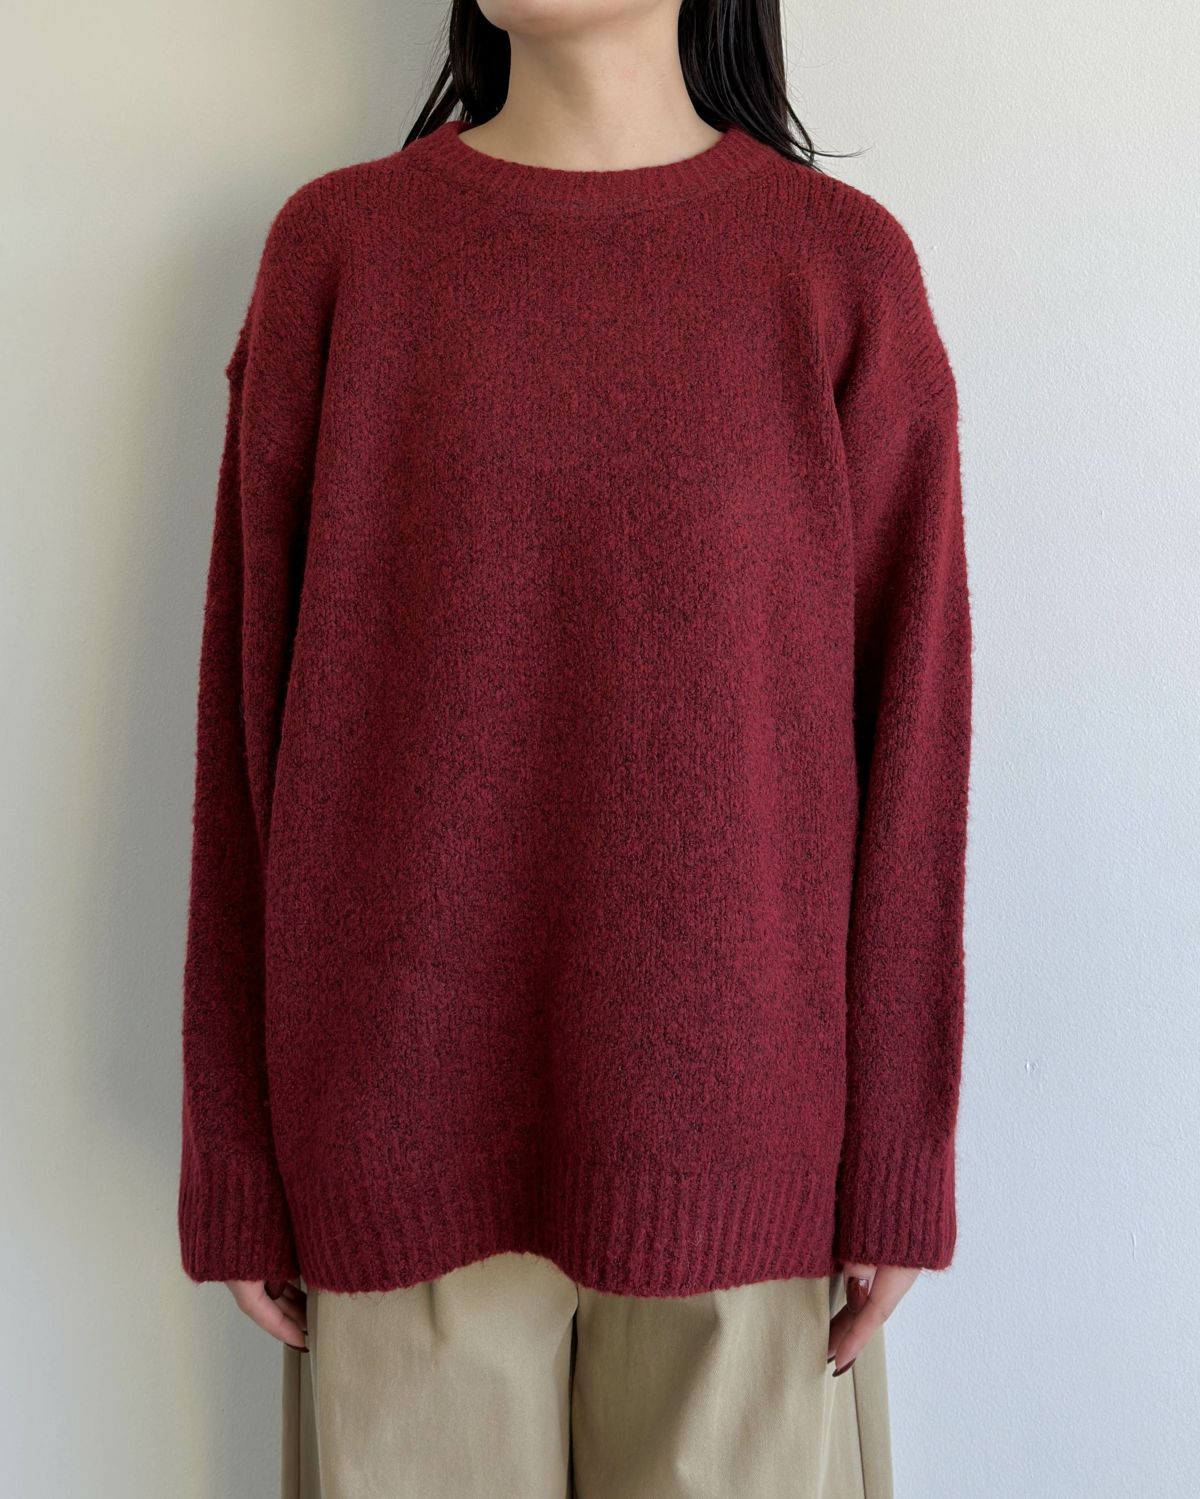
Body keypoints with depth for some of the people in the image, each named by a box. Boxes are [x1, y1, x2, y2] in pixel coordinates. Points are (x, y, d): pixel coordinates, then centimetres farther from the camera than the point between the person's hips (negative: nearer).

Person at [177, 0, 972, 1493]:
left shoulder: (845, 265, -1)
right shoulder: (333, 247, 1)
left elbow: (910, 722, -1)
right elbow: (247, 696, 1)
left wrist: (900, 1155, -1)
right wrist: (233, 1153, 2)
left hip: (734, 1121, 0)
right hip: (404, 1118, 1)